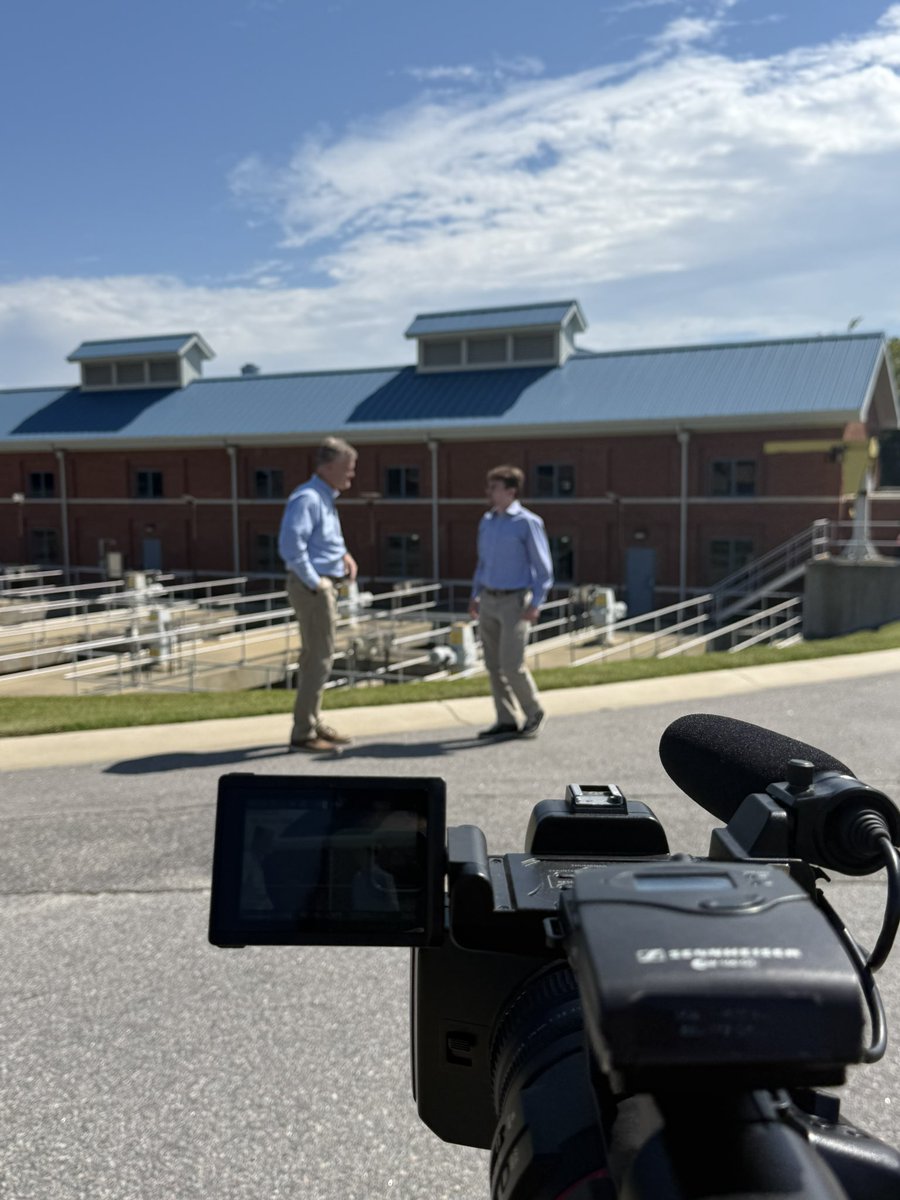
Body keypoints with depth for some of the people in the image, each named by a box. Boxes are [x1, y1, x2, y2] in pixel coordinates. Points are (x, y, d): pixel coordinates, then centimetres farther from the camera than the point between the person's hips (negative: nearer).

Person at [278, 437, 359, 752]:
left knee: (314, 657, 17)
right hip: (313, 587, -10)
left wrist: (343, 553, 9)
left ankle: (312, 724, 28)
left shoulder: (326, 498, 14)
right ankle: (302, 734, 1)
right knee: (320, 658, -6)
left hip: (324, 585, 10)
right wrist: (314, 583, -20)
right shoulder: (307, 498, -17)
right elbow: (291, 546, -26)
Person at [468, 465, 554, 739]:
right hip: (488, 601, 6)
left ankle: (534, 712, 13)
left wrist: (536, 604, -15)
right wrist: (475, 595, 14)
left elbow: (543, 568, -8)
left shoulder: (528, 523, -9)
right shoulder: (486, 521, 11)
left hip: (514, 601, -6)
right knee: (493, 665, 6)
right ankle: (506, 721, 15)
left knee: (511, 665, -10)